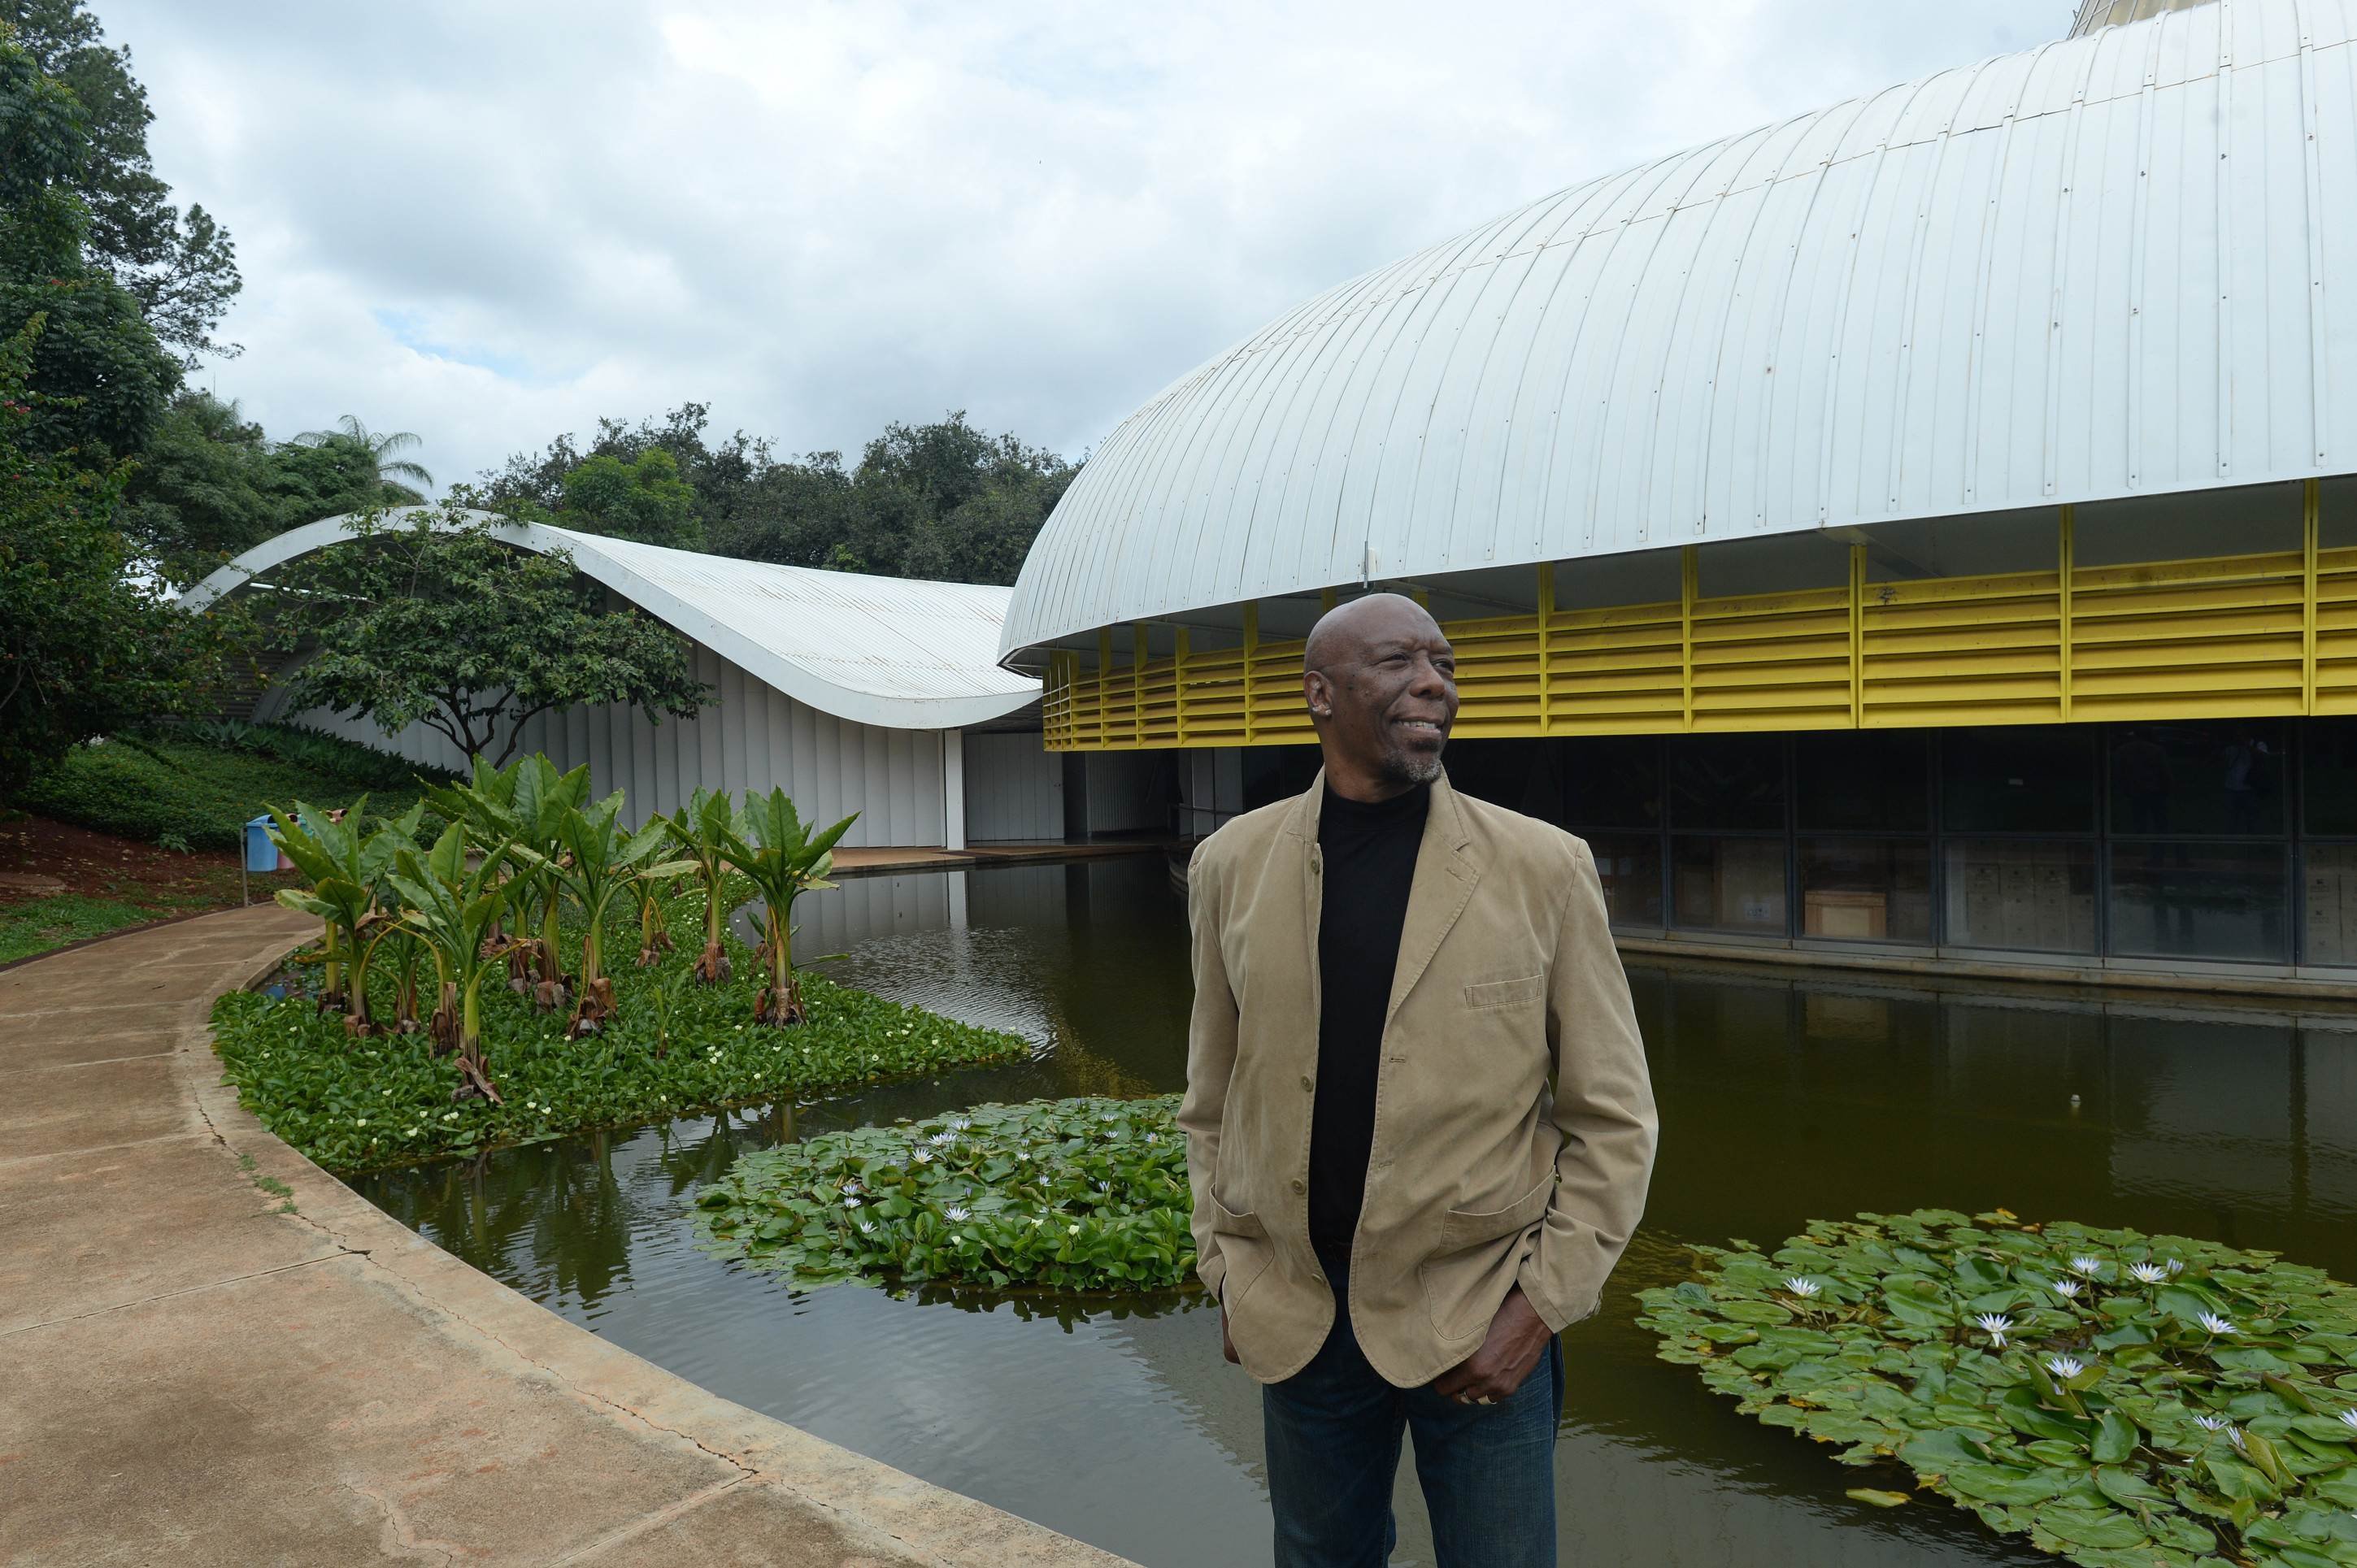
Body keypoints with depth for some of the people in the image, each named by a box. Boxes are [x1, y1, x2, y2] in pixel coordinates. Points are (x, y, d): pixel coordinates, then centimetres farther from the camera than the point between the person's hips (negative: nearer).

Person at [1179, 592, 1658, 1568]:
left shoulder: (1545, 868, -9)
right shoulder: (1231, 865, -3)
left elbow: (1613, 1121, -4)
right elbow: (1212, 1102, 7)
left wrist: (1542, 1308, -9)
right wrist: (1225, 1272, 4)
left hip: (1483, 1326, -2)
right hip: (1296, 1322, 2)